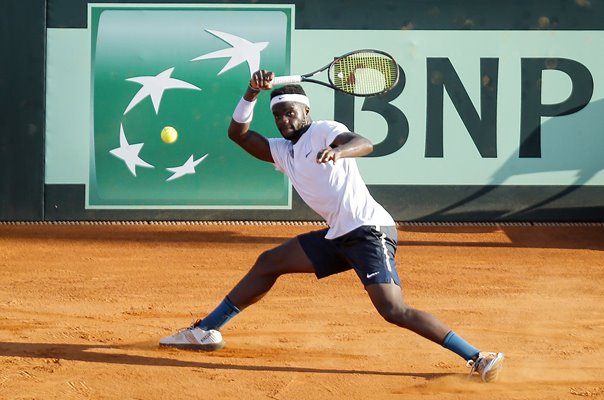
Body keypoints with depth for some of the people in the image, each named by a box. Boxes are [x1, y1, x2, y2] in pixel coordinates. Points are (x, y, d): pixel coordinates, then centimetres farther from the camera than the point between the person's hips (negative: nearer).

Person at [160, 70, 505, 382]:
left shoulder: (324, 131, -5)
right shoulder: (283, 151, 18)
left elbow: (365, 144, -23)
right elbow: (238, 133, 13)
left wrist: (338, 151, -45)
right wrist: (253, 93, 0)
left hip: (369, 230, -8)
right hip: (339, 237, 8)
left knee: (394, 311, -24)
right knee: (268, 264, 15)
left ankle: (477, 358, -26)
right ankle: (207, 332, 26)